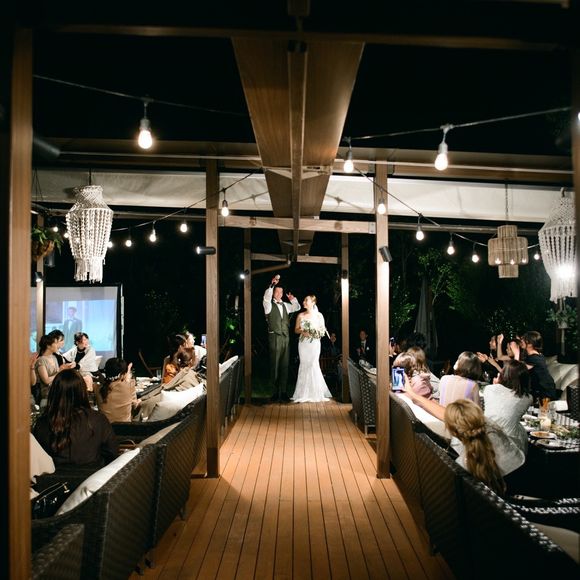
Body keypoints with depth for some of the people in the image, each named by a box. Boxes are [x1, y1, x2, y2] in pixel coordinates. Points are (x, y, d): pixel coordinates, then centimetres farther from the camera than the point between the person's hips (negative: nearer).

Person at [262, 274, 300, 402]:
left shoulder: (285, 305, 15)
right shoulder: (269, 305, -1)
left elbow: (297, 307, 24)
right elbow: (266, 298, -22)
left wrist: (293, 299, 8)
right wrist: (272, 284, -28)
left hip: (285, 337, 5)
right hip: (274, 337, -5)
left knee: (284, 365, 7)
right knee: (275, 365, -3)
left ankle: (283, 391, 14)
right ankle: (275, 392, 2)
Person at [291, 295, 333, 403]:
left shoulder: (319, 315, 2)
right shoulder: (300, 315, 7)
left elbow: (323, 330, 5)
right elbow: (296, 329, 9)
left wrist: (317, 332, -15)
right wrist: (302, 332, -11)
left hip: (314, 343, -2)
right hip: (303, 343, 2)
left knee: (313, 365, -7)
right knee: (304, 365, 1)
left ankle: (315, 393, 4)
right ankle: (304, 393, 8)